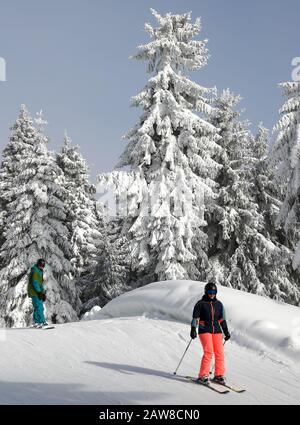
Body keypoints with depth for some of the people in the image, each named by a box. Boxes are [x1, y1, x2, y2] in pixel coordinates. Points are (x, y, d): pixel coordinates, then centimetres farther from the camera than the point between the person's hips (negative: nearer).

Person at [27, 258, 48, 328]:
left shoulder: (39, 271, 19)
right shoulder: (35, 271, -13)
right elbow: (35, 282, -21)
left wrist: (43, 292, 20)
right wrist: (39, 292, -24)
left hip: (38, 292, 10)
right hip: (35, 292, -10)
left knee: (37, 307, 12)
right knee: (39, 307, -13)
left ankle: (36, 322, 17)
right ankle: (41, 321, -15)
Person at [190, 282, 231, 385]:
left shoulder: (219, 304, 12)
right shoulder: (201, 303, 0)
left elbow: (222, 319, 18)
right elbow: (195, 318, -2)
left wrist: (226, 332, 16)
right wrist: (193, 329, -12)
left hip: (217, 331, 4)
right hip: (204, 330, -4)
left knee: (220, 353, -3)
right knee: (208, 352, -16)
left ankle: (219, 375, 9)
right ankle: (203, 376, -8)